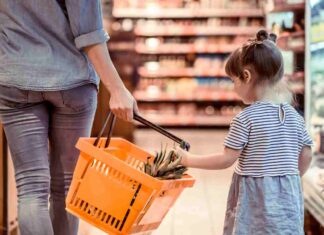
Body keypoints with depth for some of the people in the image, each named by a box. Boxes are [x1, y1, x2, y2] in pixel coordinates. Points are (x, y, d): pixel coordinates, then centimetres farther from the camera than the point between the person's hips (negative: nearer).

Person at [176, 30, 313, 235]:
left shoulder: (245, 118, -14)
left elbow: (226, 160, -13)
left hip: (255, 199, -5)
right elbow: (306, 156, 9)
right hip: (287, 198, 5)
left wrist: (188, 159, -2)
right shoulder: (294, 116, 4)